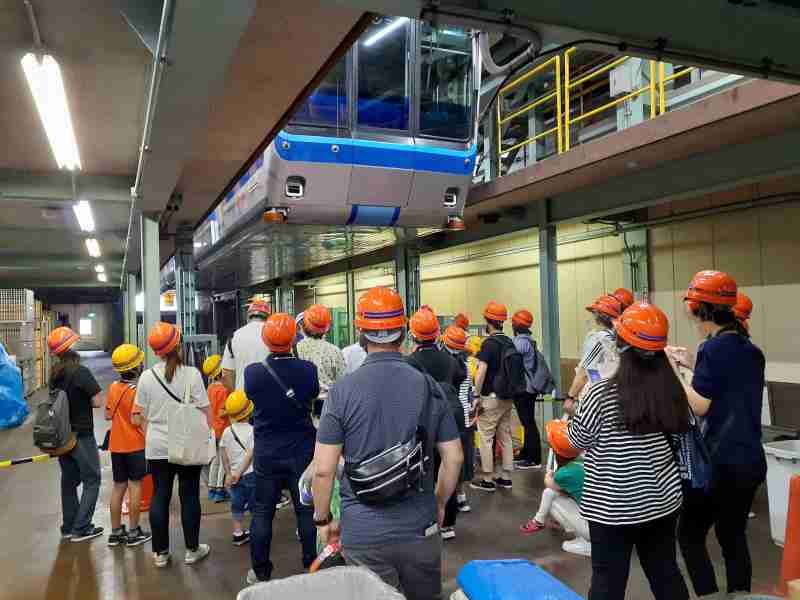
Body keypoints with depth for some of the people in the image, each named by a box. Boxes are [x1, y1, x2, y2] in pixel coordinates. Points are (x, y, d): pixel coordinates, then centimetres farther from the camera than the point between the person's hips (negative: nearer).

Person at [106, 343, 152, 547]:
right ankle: (134, 532, 8)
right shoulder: (137, 390, -17)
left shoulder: (113, 387, 3)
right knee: (135, 485, 3)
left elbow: (108, 415, 10)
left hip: (116, 445, 6)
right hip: (135, 444, -6)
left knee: (118, 486, 12)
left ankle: (116, 532, 20)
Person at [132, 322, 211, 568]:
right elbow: (204, 413, -10)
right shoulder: (192, 374, -12)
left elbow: (141, 417, 4)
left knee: (160, 496, 11)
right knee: (189, 496, 9)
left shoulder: (147, 377, -3)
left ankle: (161, 553, 19)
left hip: (157, 448, 3)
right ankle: (192, 550, 19)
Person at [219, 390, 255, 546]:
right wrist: (238, 473, -14)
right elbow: (250, 454, -18)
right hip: (251, 473, -4)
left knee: (237, 504, 13)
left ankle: (238, 533, 18)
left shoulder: (227, 431, 2)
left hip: (234, 475, 4)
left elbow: (224, 455, 3)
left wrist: (228, 473, 9)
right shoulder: (251, 430, -12)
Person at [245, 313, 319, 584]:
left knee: (262, 513, 14)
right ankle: (312, 567, 23)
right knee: (307, 511, 13)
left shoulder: (252, 372, -16)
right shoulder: (308, 369, -17)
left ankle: (261, 572, 24)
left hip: (266, 453, 0)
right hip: (302, 452, 0)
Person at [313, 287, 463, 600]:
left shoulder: (343, 389, -12)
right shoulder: (429, 386, -5)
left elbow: (323, 469, -11)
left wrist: (322, 519, 5)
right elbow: (454, 458, 0)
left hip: (363, 532, -2)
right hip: (420, 527, 2)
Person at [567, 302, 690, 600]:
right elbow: (680, 431, 10)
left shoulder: (602, 393, -20)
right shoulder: (672, 389, -7)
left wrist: (575, 412, 8)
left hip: (613, 506, -4)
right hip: (663, 499, 5)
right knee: (665, 573, 21)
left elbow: (578, 441, -8)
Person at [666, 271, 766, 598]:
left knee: (690, 534, 5)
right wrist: (694, 365, 16)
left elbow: (699, 406, -17)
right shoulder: (751, 350, 8)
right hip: (751, 460, 8)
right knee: (733, 537, 18)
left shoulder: (714, 348, -16)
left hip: (721, 461, -8)